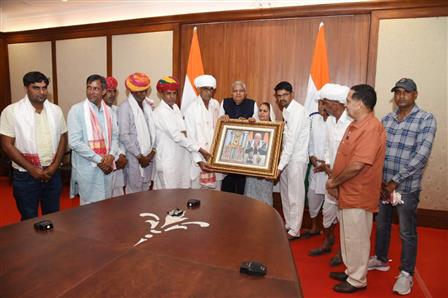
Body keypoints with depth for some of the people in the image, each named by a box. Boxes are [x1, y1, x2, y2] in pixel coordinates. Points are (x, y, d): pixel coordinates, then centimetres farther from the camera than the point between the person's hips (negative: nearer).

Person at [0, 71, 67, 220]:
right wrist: (32, 169, -15)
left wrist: (55, 165, -7)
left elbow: (63, 138, 6)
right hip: (25, 176, -3)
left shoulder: (55, 110, 2)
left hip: (53, 174, 3)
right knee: (29, 220, 11)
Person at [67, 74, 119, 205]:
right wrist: (99, 160, -14)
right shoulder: (77, 110, -8)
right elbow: (74, 142, -14)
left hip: (107, 166, 5)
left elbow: (115, 136, 10)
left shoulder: (108, 110, 8)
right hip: (87, 168, -5)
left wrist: (111, 156, -8)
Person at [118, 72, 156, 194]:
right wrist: (139, 156, -13)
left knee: (146, 189, 14)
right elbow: (124, 136, -14)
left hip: (149, 156, 6)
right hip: (134, 158, -5)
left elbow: (152, 129, 9)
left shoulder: (148, 105, 8)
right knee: (134, 191, 3)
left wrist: (153, 151, -3)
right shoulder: (125, 107, -10)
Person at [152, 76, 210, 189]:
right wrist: (200, 149, -18)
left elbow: (182, 132, 9)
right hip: (168, 161, -7)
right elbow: (176, 136, -19)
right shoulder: (160, 112, -14)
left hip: (182, 158, 7)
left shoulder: (175, 107, 9)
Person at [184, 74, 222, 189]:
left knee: (216, 188, 12)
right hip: (199, 156, -5)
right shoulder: (191, 109, -13)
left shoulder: (216, 104, 4)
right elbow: (191, 137, -14)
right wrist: (199, 160, -19)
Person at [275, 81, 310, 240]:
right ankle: (288, 224, 31)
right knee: (285, 193, 16)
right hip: (287, 156, 9)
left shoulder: (298, 111, -18)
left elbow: (291, 141, -24)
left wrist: (280, 166, -24)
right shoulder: (286, 110, 9)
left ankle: (294, 230, 16)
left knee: (295, 195, 2)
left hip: (297, 158, -8)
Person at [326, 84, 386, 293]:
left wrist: (334, 182, -14)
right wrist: (334, 180, 1)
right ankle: (351, 271, 38)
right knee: (349, 236, 21)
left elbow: (356, 165, -28)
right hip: (347, 192, 9)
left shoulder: (371, 128, -23)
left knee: (356, 238, 7)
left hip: (358, 195, -9)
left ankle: (357, 280, 25)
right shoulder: (355, 125, 9)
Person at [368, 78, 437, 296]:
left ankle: (406, 273, 25)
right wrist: (379, 180, -8)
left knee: (407, 232, 8)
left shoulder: (426, 119, -8)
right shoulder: (386, 119, 5)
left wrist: (395, 182, -18)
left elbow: (421, 156, -17)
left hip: (407, 187, -4)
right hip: (382, 184, 5)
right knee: (381, 225, 18)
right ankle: (381, 259, 38)